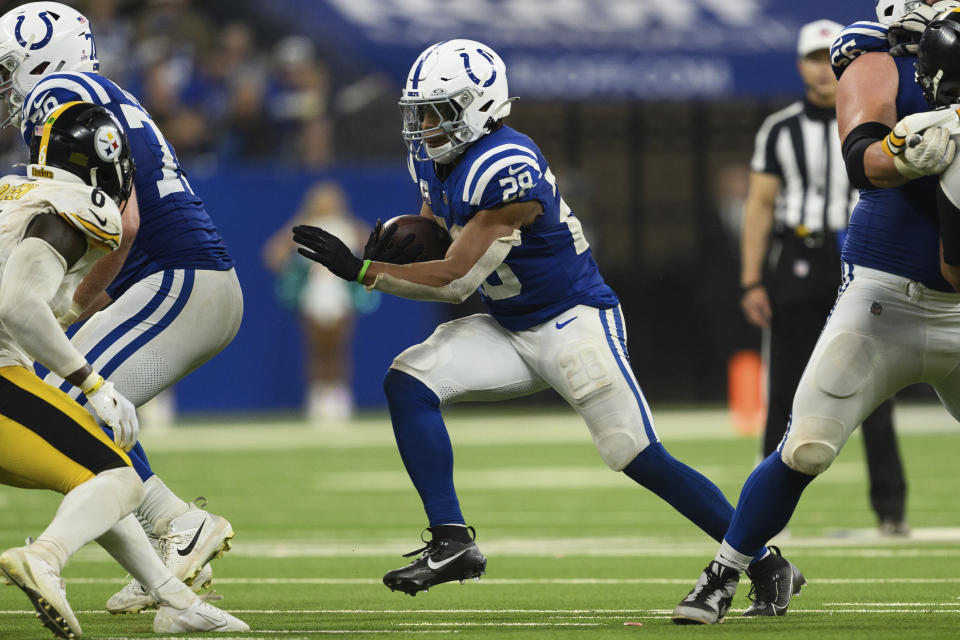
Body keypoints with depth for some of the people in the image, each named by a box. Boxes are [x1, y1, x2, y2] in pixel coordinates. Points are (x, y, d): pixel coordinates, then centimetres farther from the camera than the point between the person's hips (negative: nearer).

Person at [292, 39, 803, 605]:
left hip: (574, 321, -8)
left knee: (641, 459, -13)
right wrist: (401, 235, -6)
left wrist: (362, 270, -24)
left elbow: (457, 279, -26)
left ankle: (766, 564, -1)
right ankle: (452, 542, -13)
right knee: (407, 383, -11)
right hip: (509, 330, 9)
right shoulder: (435, 157, 1)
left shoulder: (505, 169, -27)